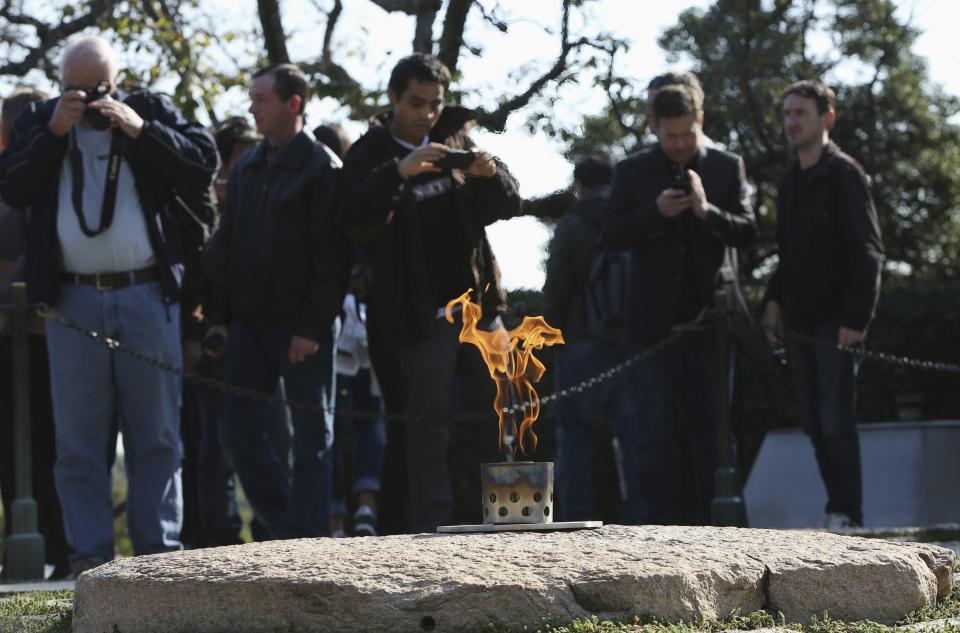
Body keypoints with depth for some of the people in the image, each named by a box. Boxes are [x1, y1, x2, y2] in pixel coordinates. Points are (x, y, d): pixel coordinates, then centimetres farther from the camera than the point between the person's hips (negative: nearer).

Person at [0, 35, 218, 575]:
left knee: (156, 430, 4)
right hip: (73, 301, 1)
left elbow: (202, 168, -4)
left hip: (148, 295, -1)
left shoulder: (152, 112, 7)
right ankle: (90, 551, 6)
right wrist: (53, 133, -11)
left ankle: (159, 545, 9)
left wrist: (139, 130, -11)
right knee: (79, 436, 2)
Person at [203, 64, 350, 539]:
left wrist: (312, 327, -16)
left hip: (303, 326, -7)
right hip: (249, 322, 7)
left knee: (311, 439, 0)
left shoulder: (322, 168, -7)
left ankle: (307, 540, 3)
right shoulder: (246, 169, 14)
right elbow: (224, 247, 18)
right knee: (239, 432, 4)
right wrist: (218, 316, 10)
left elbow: (332, 257, -11)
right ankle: (285, 527, 16)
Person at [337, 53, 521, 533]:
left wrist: (490, 175, -12)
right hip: (425, 314, -5)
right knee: (430, 421, -6)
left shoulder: (458, 141, 12)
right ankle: (431, 529, -3)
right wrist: (399, 173, -31)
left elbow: (507, 206, 10)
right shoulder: (370, 155, -1)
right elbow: (355, 220, -19)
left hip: (477, 299, 5)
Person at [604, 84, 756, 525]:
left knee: (709, 426, 2)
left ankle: (705, 518, 7)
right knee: (656, 430, 0)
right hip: (656, 320, 0)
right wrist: (656, 213, -16)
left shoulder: (727, 167, 6)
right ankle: (657, 523, 2)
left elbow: (746, 232, 0)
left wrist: (707, 210, -18)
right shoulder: (633, 172, 6)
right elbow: (613, 236, 0)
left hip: (711, 319, 0)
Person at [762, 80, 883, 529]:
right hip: (799, 322, 8)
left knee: (836, 422, -9)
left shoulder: (844, 175, -7)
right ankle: (838, 507, 13)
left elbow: (867, 252, -12)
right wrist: (774, 299, 11)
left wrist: (856, 316, -19)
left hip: (834, 321, -8)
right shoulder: (791, 181, 17)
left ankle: (848, 514, -6)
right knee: (813, 424, 7)